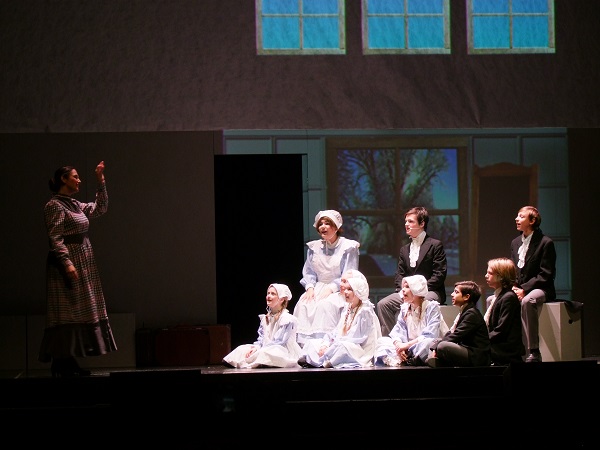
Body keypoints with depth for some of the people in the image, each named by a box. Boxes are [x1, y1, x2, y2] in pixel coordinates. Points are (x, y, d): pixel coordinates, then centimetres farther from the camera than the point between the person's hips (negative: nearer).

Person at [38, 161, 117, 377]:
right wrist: (67, 263, -25)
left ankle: (68, 360, 10)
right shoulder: (55, 205, -10)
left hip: (83, 263, 9)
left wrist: (101, 182, 19)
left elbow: (100, 208, 25)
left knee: (79, 312, 8)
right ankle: (60, 362, -7)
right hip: (67, 263, -9)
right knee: (66, 312, -9)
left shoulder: (75, 205, 15)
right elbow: (55, 239, -17)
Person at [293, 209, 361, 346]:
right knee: (303, 305, -26)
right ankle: (303, 344, -29)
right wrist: (310, 287, -4)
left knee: (326, 305, -35)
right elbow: (308, 272, 16)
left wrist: (331, 288, -18)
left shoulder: (348, 247, -1)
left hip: (339, 290, -4)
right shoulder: (314, 247, 14)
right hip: (318, 287, 4)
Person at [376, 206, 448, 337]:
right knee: (383, 304, -17)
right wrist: (403, 289, -9)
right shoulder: (404, 249, 21)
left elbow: (439, 274, -8)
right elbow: (399, 275, 14)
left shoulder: (435, 245, 0)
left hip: (430, 292, -6)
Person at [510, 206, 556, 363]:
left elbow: (546, 275, -13)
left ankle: (533, 353, -37)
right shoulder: (515, 242, 14)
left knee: (527, 301, -39)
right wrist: (513, 287, -6)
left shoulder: (546, 243, -8)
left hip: (540, 289, -8)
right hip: (519, 289, 8)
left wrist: (524, 289, -21)